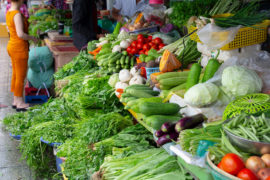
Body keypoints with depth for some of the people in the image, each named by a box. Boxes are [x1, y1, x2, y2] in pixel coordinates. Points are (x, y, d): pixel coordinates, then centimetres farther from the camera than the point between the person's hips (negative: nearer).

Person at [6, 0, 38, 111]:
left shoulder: (9, 13, 7)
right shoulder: (17, 14, -20)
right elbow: (20, 34, -25)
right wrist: (33, 38, -11)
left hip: (12, 46, 9)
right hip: (19, 48, -9)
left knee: (15, 75, 16)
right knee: (21, 77, 1)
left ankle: (16, 101, 26)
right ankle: (20, 103, 10)